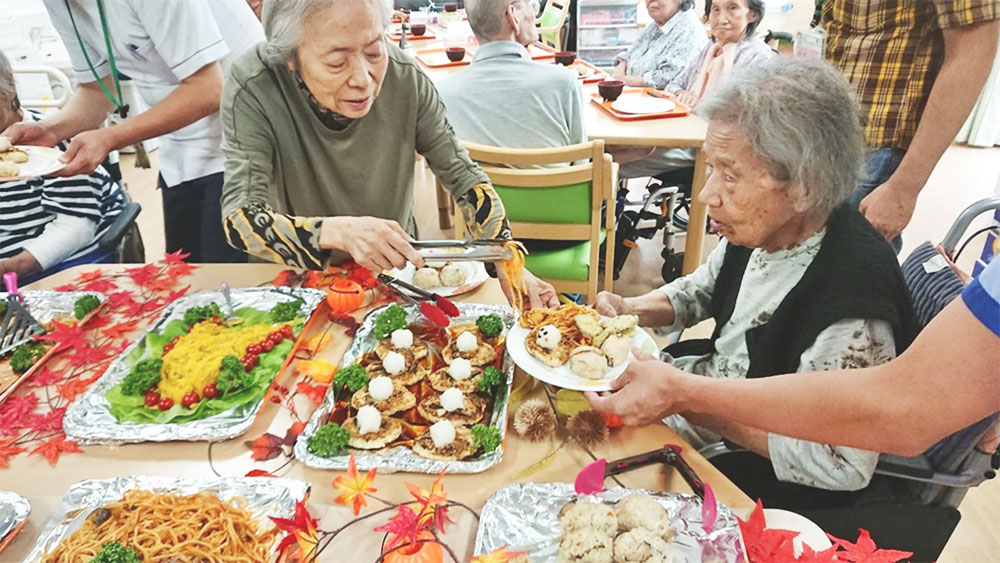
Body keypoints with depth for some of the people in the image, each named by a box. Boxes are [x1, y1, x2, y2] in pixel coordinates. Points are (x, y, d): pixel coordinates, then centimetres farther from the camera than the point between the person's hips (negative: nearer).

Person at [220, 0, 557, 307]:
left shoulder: (404, 77, -16)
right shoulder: (253, 90, -23)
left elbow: (463, 175, -9)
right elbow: (239, 217, -25)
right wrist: (337, 232, -43)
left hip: (397, 269, 2)